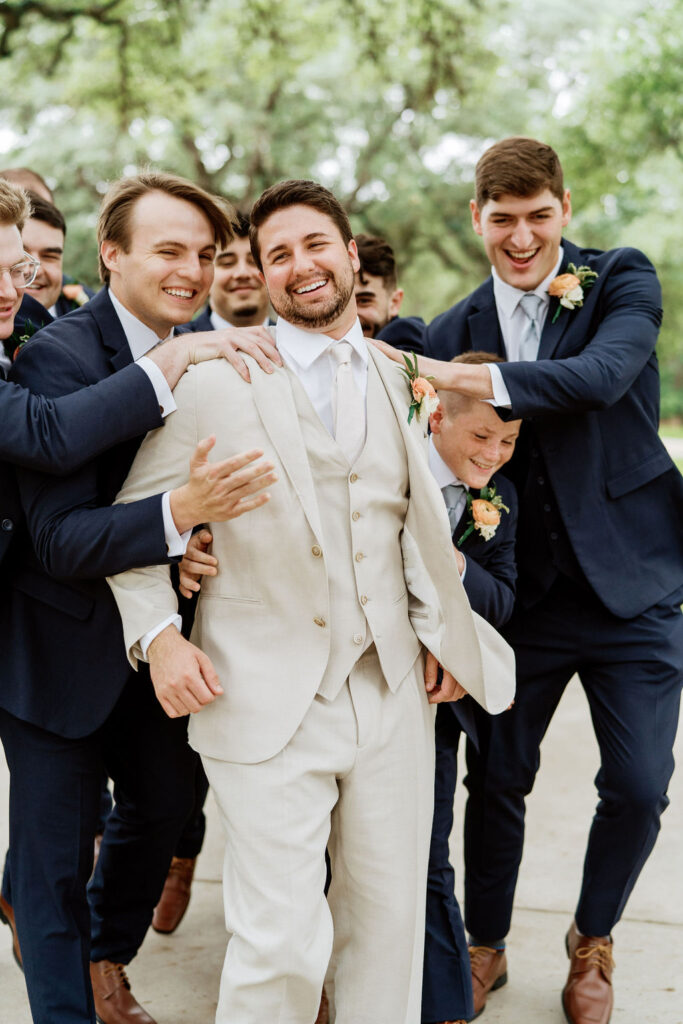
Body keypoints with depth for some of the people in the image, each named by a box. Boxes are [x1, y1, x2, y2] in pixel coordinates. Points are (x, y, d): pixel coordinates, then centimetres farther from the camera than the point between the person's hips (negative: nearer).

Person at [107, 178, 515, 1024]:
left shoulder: (396, 380, 11)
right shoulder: (218, 380, -2)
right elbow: (132, 517, 3)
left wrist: (440, 630, 8)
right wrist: (158, 633, -9)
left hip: (392, 696, 4)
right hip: (266, 698, -4)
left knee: (388, 922, 12)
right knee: (281, 941, -6)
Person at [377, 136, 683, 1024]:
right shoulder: (454, 331, 2)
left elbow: (602, 375, -26)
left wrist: (474, 379, -34)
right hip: (523, 594, 2)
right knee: (499, 777, 9)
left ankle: (592, 945, 29)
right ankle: (487, 944, 34)